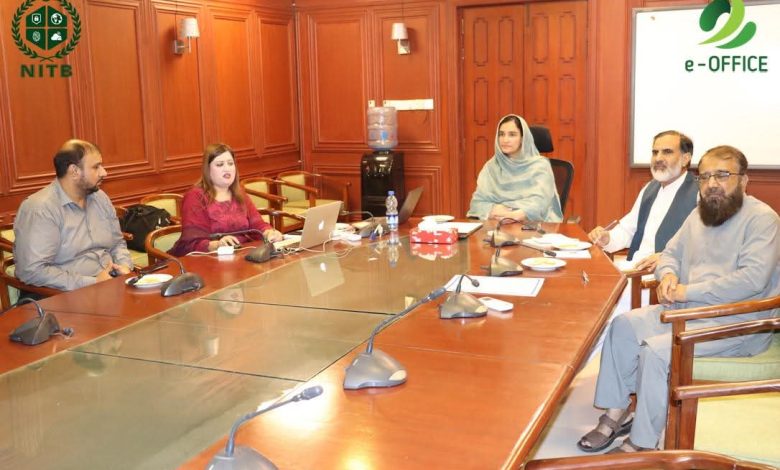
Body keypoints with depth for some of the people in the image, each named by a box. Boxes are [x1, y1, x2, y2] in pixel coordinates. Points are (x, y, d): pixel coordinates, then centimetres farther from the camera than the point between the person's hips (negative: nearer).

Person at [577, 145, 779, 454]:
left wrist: (689, 291, -21)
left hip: (735, 323, -8)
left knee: (656, 350, -26)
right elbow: (670, 254, 22)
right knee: (623, 326, -7)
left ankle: (642, 444, -11)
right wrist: (668, 275, -3)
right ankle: (616, 413, 2)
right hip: (687, 310, 8)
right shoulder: (699, 214, 14)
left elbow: (752, 279, -23)